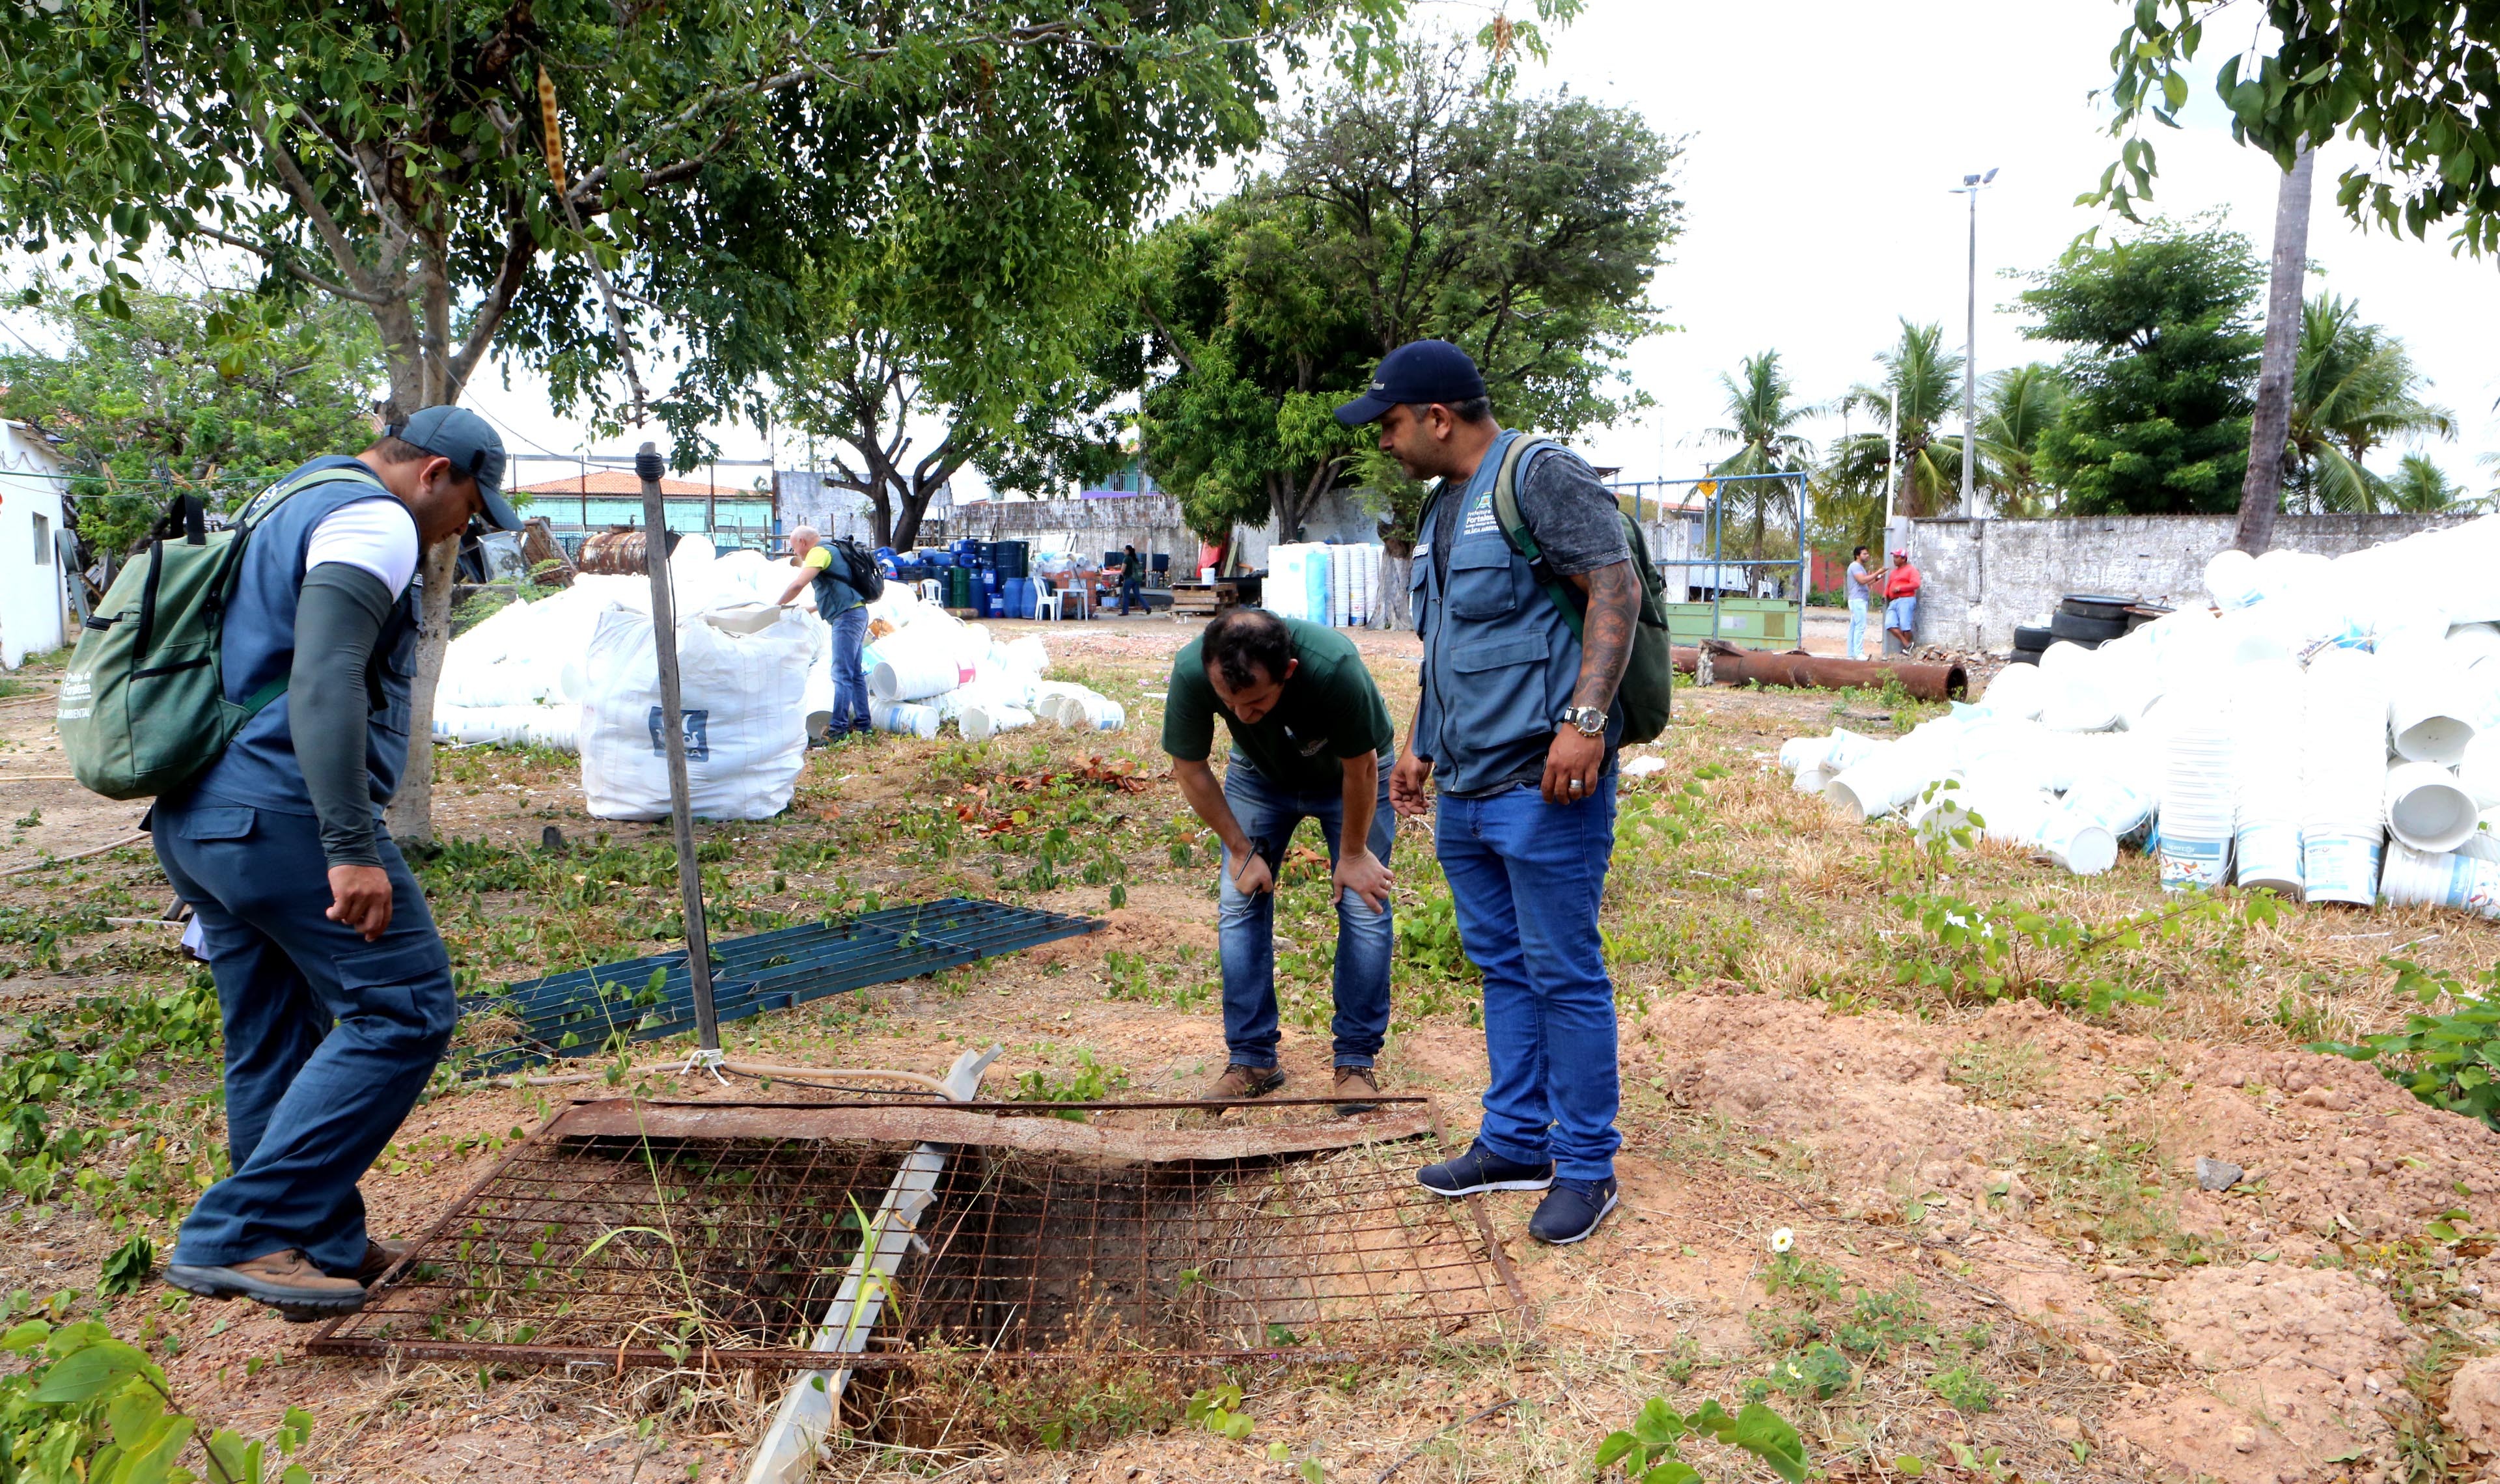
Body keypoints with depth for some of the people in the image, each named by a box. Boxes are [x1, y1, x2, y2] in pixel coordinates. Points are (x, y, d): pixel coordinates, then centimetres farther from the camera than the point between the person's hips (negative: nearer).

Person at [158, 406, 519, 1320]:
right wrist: (352, 850, -26)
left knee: (274, 1046, 14)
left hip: (192, 818, 11)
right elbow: (325, 681, -22)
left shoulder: (282, 509, 24)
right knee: (401, 1009, -8)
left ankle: (323, 1249, 23)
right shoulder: (372, 521, -8)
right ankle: (237, 1234, -11)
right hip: (280, 812, -11)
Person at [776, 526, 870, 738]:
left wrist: (778, 606, -11)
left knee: (842, 675, -11)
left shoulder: (819, 551, -8)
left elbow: (798, 584, -21)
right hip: (856, 613, 10)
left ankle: (838, 729, -13)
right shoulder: (832, 550, 23)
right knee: (855, 674, 13)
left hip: (847, 617, -10)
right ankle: (862, 725, 16)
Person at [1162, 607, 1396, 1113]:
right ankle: (1252, 1059, 5)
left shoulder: (1334, 665, -43)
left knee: (1364, 905, -9)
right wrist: (1241, 850, -10)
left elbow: (1360, 767, -24)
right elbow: (1189, 768, -16)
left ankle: (1357, 1061, 3)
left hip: (1347, 775, -2)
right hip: (1260, 775, 2)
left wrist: (1353, 853, -12)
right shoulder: (1191, 671, -35)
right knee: (1239, 902, -5)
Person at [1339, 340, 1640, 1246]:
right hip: (1463, 791, 9)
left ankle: (1586, 1168, 10)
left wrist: (1584, 719, -26)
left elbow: (1617, 588, -17)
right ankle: (1515, 1143, 26)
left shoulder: (1543, 477, -9)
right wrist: (1420, 749, 25)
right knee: (1502, 968, 15)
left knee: (1564, 975, -1)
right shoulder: (1441, 508, 19)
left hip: (1541, 786, -9)